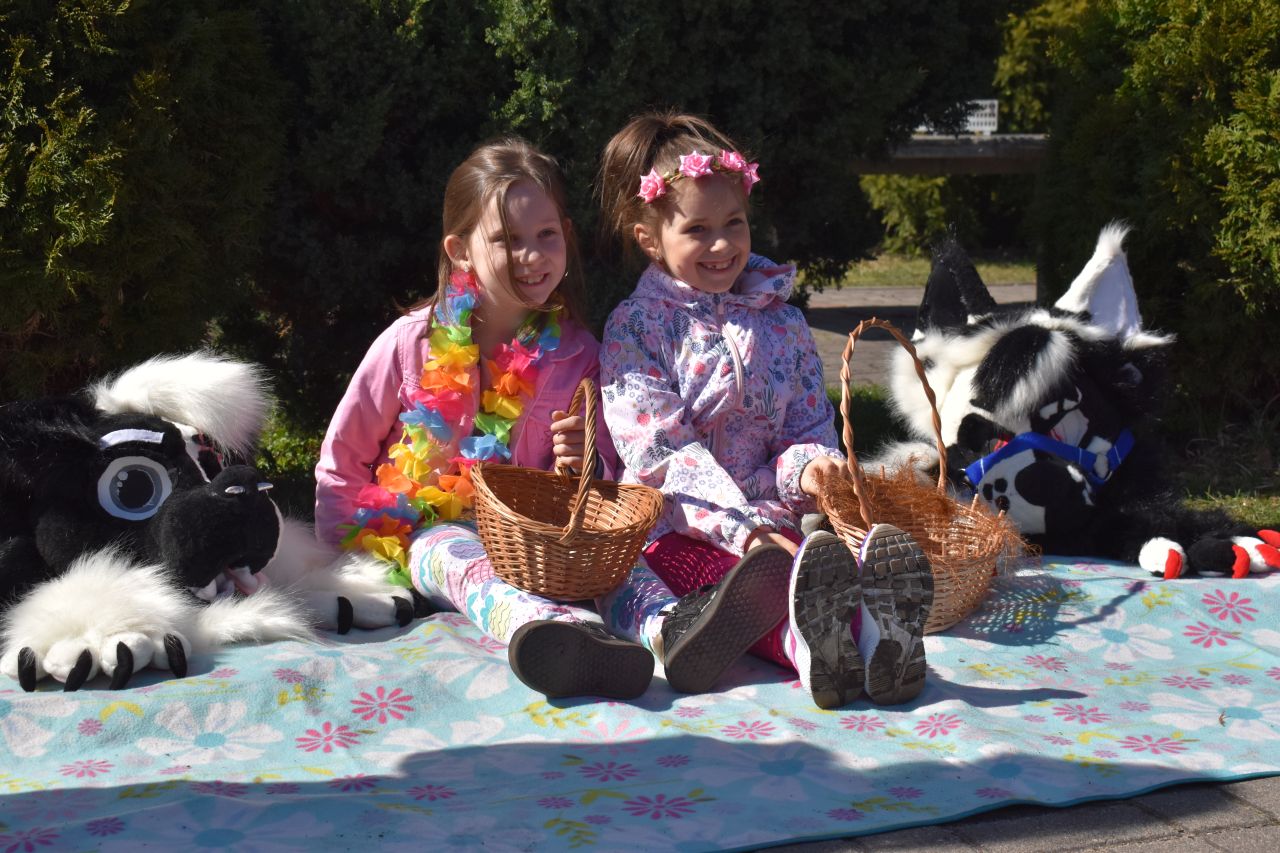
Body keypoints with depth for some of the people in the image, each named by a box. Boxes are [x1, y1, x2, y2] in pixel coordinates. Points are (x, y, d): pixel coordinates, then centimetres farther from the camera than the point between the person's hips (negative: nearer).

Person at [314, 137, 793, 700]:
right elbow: (342, 461, 7)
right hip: (428, 530, -2)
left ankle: (670, 627, -64)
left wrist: (589, 462, -11)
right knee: (463, 559, -37)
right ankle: (554, 633, -71)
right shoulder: (413, 343, -2)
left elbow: (606, 473, 12)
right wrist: (358, 557, -2)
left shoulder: (576, 354, 4)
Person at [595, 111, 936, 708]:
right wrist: (740, 525, -22)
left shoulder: (783, 323, 17)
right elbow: (658, 447, -9)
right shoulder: (635, 326, 4)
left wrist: (808, 464, -12)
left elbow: (809, 426, 17)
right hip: (677, 527, -3)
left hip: (768, 519, 3)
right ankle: (801, 638, -70)